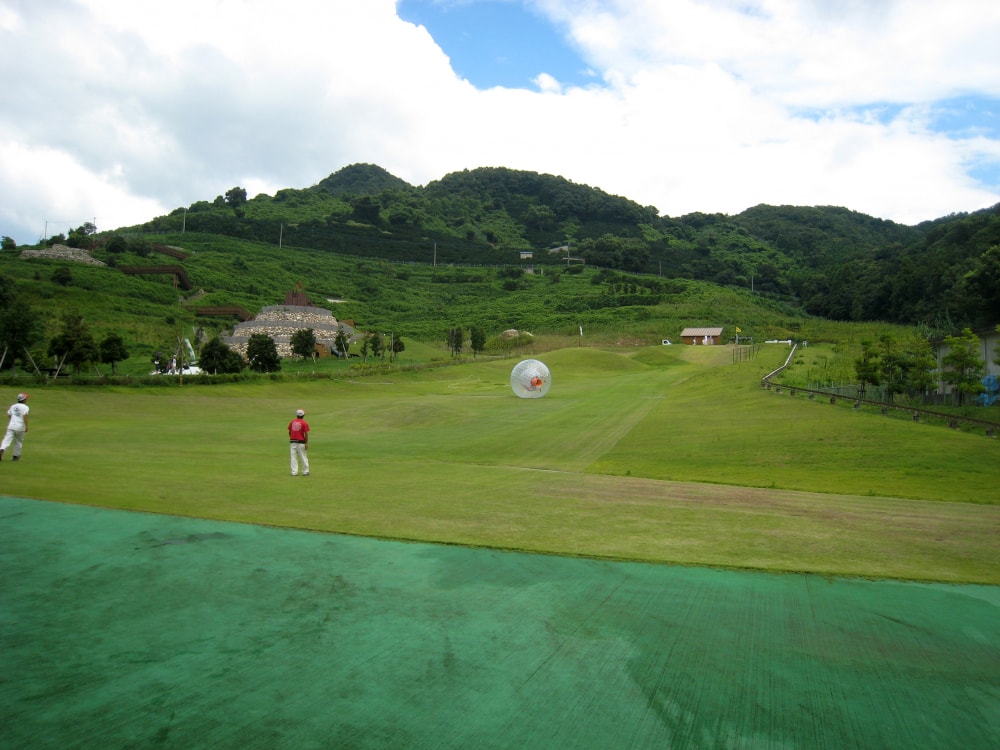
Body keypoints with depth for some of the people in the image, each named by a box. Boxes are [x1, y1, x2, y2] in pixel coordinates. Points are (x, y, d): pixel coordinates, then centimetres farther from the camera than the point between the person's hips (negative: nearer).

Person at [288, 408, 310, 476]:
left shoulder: (292, 422, 5)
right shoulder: (304, 423, -7)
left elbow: (289, 432, 12)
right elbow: (306, 434, -11)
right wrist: (306, 443, -8)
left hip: (292, 442, 3)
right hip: (301, 442, -3)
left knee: (294, 457, 7)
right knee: (303, 457, 5)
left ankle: (294, 472, 5)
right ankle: (305, 472, 10)